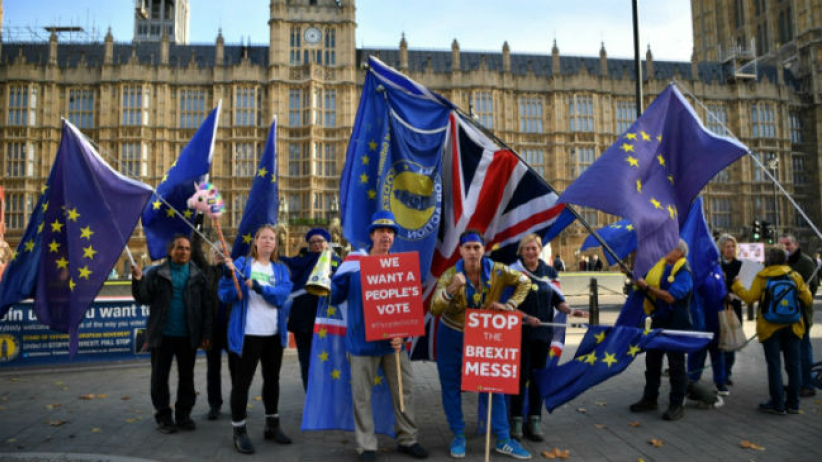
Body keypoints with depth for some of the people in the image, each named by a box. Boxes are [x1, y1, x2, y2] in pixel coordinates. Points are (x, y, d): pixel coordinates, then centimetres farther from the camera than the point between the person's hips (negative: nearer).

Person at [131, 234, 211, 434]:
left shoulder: (197, 275, 2)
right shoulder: (156, 273, 0)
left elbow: (205, 307, 0)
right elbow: (143, 299, -3)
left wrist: (206, 334, -4)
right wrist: (138, 280, -21)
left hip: (188, 336, 1)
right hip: (162, 335, -1)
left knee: (187, 377, 11)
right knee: (160, 377, 8)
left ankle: (183, 414, 24)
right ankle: (163, 416, 21)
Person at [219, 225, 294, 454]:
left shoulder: (281, 269, 8)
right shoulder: (241, 263, -1)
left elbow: (282, 295, -11)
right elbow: (226, 296, -7)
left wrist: (258, 287, -25)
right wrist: (229, 274, -24)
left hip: (274, 334, 4)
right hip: (247, 333, -4)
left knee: (272, 379, 15)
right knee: (242, 381, 0)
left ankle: (272, 425, 30)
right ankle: (239, 432, 11)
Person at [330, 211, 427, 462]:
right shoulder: (353, 261, -4)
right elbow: (335, 296, -3)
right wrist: (324, 284, -24)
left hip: (393, 341, 3)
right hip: (362, 342, -3)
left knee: (405, 390, 12)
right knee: (362, 395, 6)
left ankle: (408, 440, 30)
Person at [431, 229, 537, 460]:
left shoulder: (496, 271, -15)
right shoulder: (449, 276, -19)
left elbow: (524, 282, -2)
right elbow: (434, 310, -28)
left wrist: (511, 305, -17)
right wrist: (451, 290, -46)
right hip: (451, 337, -1)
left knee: (494, 386, 3)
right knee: (451, 387, 6)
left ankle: (504, 440, 15)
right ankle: (458, 437, 22)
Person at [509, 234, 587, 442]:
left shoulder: (549, 272, 7)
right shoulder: (514, 271, -6)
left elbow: (556, 299, 11)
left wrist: (570, 310, -8)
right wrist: (525, 316, -24)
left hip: (543, 331, 4)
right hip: (521, 331, -4)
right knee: (521, 375, 0)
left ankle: (534, 421, 21)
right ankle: (516, 420, 13)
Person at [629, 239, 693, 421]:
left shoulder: (683, 273, -14)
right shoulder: (661, 267, 10)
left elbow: (670, 296, -25)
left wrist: (647, 287, -21)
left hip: (676, 325, -8)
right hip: (658, 322, 8)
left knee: (676, 365, 0)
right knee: (652, 360, 13)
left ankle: (677, 405, 9)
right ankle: (649, 399, 25)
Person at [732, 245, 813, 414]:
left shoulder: (761, 277, -7)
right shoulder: (795, 276, 1)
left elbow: (750, 297, -9)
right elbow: (807, 299, 3)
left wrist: (737, 285, 6)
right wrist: (806, 289, 25)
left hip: (770, 327, -3)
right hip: (792, 326, 3)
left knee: (774, 365, 3)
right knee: (793, 365, 10)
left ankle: (778, 404, 5)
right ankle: (793, 403, 17)